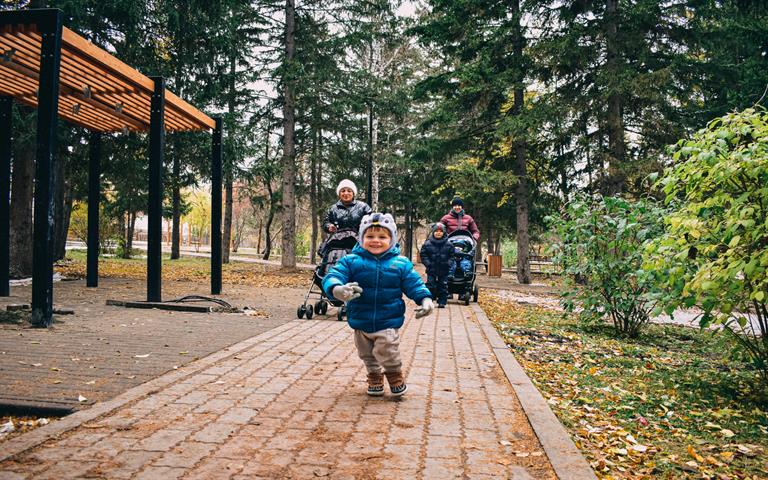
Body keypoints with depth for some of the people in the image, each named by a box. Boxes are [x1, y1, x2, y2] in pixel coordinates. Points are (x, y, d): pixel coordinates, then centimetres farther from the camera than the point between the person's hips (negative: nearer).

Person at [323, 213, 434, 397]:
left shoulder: (401, 264, -3)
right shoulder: (351, 261, -8)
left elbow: (414, 284, 2)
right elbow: (333, 276, -17)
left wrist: (425, 298, -16)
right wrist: (337, 289, -39)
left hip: (388, 321, -2)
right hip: (360, 321, 2)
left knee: (386, 350, -14)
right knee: (367, 355, 19)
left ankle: (394, 374, 16)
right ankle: (374, 376, 46)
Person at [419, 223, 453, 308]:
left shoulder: (448, 244, 0)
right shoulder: (427, 244, -4)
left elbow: (452, 255, 9)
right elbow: (423, 254, 1)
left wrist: (448, 263, -5)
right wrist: (427, 263, -9)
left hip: (443, 270, 1)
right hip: (432, 270, -1)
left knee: (443, 286, 6)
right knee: (430, 286, 1)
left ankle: (442, 302, 14)